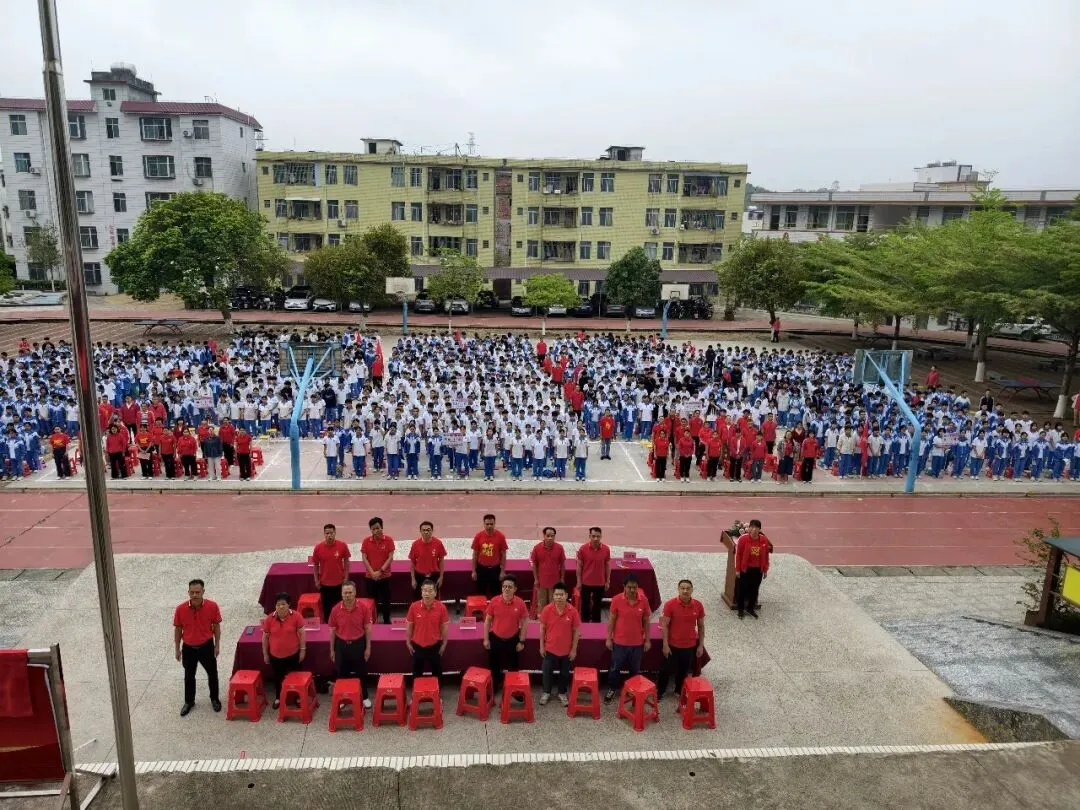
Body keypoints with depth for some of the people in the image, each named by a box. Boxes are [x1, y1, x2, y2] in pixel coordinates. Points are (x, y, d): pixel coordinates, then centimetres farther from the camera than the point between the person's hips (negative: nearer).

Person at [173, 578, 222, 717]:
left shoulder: (212, 606, -18)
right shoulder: (180, 609, -17)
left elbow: (216, 626, -5)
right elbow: (178, 629, -2)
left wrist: (217, 645, -1)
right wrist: (177, 649, 3)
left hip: (206, 646, -1)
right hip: (188, 648, 1)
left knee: (212, 674, 14)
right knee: (189, 676, 18)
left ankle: (214, 699, 36)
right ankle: (189, 702, 40)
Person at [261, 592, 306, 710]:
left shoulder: (296, 616, -16)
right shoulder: (269, 619, -11)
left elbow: (301, 633, -8)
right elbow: (265, 637, 0)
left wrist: (303, 649, -7)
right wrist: (265, 654, 4)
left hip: (293, 653, -2)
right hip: (275, 655, 2)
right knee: (278, 677, 18)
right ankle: (278, 698, 40)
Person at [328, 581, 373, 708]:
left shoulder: (363, 607, -15)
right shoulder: (336, 609, -12)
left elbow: (367, 628, -5)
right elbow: (332, 630, 0)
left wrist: (368, 647, -4)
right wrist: (332, 650, 4)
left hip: (358, 643, -1)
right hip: (341, 645, 1)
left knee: (361, 672, 13)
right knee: (341, 673, 14)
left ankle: (364, 697, 32)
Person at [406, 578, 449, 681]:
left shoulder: (441, 607, -16)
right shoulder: (414, 606, -15)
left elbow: (444, 627, -4)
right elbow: (409, 626, -3)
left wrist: (444, 644, 0)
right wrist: (408, 643, 2)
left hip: (435, 645, 0)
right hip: (418, 645, 0)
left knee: (437, 672, 16)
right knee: (417, 673, 17)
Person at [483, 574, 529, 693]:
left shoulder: (520, 603, -14)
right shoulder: (494, 601, -13)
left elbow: (524, 622, -4)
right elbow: (487, 620, -2)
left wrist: (521, 641, -4)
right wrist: (486, 639, -1)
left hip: (512, 640, 0)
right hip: (495, 639, 1)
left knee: (512, 667, 13)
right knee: (493, 666, 14)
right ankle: (493, 688, 35)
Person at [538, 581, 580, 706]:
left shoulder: (572, 611, -17)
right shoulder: (547, 609, -15)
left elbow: (576, 631, -7)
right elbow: (542, 628, -3)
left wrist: (574, 649, -5)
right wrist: (541, 646, -1)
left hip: (566, 650, 0)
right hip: (550, 648, 0)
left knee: (565, 673, 17)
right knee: (547, 672, 15)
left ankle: (562, 693, 38)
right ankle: (546, 692, 38)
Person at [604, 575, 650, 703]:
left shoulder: (644, 600, -10)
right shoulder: (616, 599, -14)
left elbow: (646, 621, 0)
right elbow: (611, 620, -5)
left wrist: (647, 640, 1)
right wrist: (608, 638, -3)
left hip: (637, 642, 1)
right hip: (619, 642, -1)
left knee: (635, 669, 17)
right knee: (615, 667, 13)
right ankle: (612, 690, 34)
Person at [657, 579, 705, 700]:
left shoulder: (698, 606, -8)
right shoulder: (670, 604, -16)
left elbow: (701, 626, 3)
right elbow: (665, 625, -11)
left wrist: (701, 645, 4)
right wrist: (665, 645, -12)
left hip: (690, 645, 3)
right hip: (673, 645, -2)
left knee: (684, 671, 18)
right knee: (667, 669, 10)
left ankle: (679, 692, 39)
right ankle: (659, 692, 29)